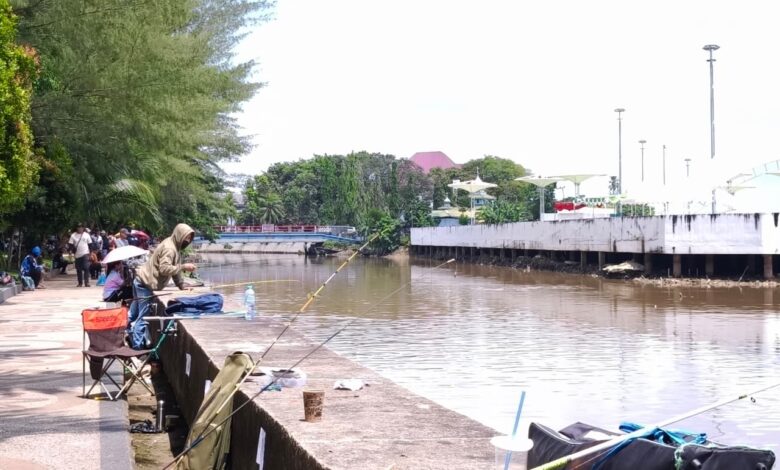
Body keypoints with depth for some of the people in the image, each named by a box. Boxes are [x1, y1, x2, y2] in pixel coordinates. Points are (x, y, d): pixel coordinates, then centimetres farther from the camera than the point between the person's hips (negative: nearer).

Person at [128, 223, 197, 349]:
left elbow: (174, 268, 18)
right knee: (143, 317, -8)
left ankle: (132, 341, 26)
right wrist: (183, 267, -27)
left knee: (134, 315, 17)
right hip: (145, 284, -10)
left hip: (142, 281, 10)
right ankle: (137, 346, -7)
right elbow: (164, 268, -29)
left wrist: (182, 286, 11)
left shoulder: (175, 246, 13)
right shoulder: (169, 248, -19)